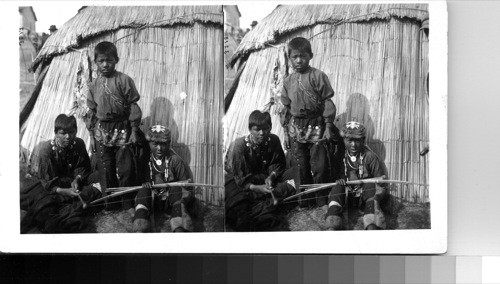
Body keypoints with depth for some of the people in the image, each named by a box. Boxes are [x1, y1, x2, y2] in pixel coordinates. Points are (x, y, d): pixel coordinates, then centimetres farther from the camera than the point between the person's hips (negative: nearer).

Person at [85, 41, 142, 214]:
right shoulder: (94, 86, 7)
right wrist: (91, 136, 10)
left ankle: (128, 204, 8)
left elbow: (133, 106, -4)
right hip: (102, 131, 3)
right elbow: (91, 111, 12)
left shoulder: (124, 80, -5)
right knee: (105, 169, 5)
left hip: (122, 130, -3)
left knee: (125, 169, -4)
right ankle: (110, 204, 16)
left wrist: (134, 130, -5)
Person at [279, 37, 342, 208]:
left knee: (319, 168, -6)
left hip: (316, 126, -4)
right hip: (296, 128, 4)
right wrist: (286, 132, 12)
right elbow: (286, 108, 14)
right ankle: (304, 202, 17)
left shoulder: (318, 76, -4)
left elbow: (327, 102, -5)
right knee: (302, 168, 8)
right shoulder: (288, 81, 9)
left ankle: (322, 203, 3)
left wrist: (328, 127, -8)